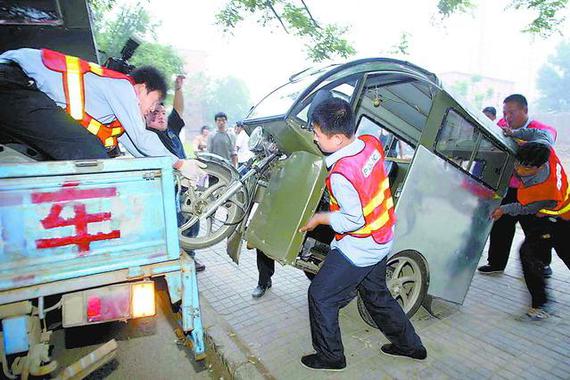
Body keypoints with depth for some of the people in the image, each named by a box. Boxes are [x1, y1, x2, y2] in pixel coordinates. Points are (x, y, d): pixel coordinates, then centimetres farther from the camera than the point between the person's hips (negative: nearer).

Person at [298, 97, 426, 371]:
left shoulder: (341, 174, -32)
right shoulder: (371, 143, -8)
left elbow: (353, 220, -25)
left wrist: (319, 218, -12)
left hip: (358, 248, -9)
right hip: (381, 240, 9)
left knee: (320, 296, 9)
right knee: (376, 295, 27)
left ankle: (331, 356, 27)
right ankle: (410, 345, 44)